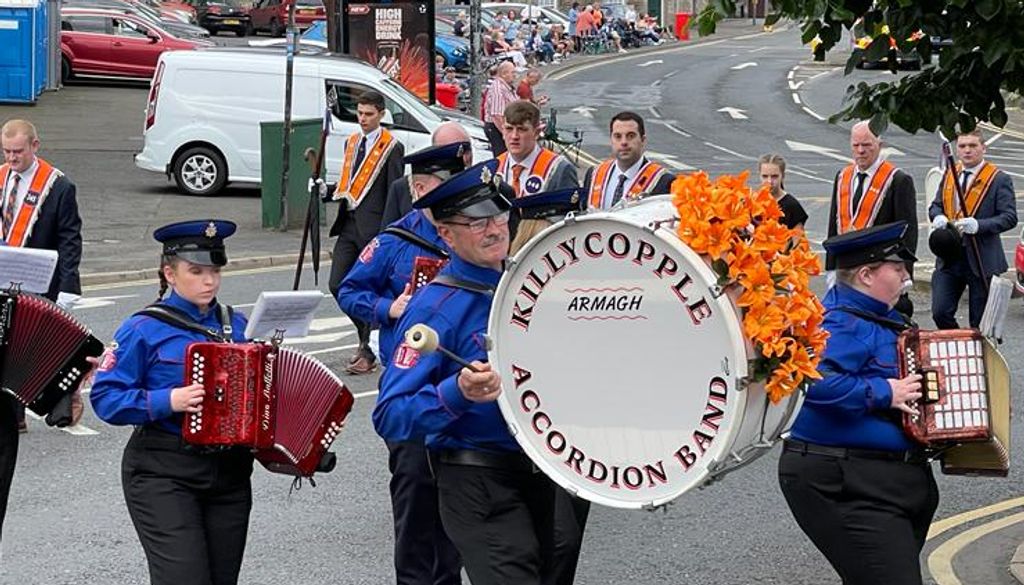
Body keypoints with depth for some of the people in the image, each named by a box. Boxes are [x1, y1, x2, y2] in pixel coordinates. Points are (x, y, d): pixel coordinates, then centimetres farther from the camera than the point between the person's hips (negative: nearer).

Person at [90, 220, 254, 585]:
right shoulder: (145, 329, -7)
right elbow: (105, 398, -10)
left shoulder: (236, 325, 9)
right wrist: (169, 401, -21)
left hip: (229, 473, 5)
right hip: (163, 473, -5)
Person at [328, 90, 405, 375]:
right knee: (337, 285, 4)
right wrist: (341, 219, 11)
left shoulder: (392, 148, -7)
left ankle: (368, 353, 8)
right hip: (349, 224, 7)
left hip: (373, 227, -7)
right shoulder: (352, 142, 15)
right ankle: (367, 337, 23)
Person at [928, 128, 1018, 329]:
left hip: (981, 260, -4)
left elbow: (1009, 218, -12)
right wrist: (938, 217, -5)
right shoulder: (949, 176, 12)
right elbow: (935, 206, 20)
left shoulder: (999, 179, -5)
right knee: (940, 312, -2)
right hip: (948, 258, 5)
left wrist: (979, 225, -27)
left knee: (980, 324, 3)